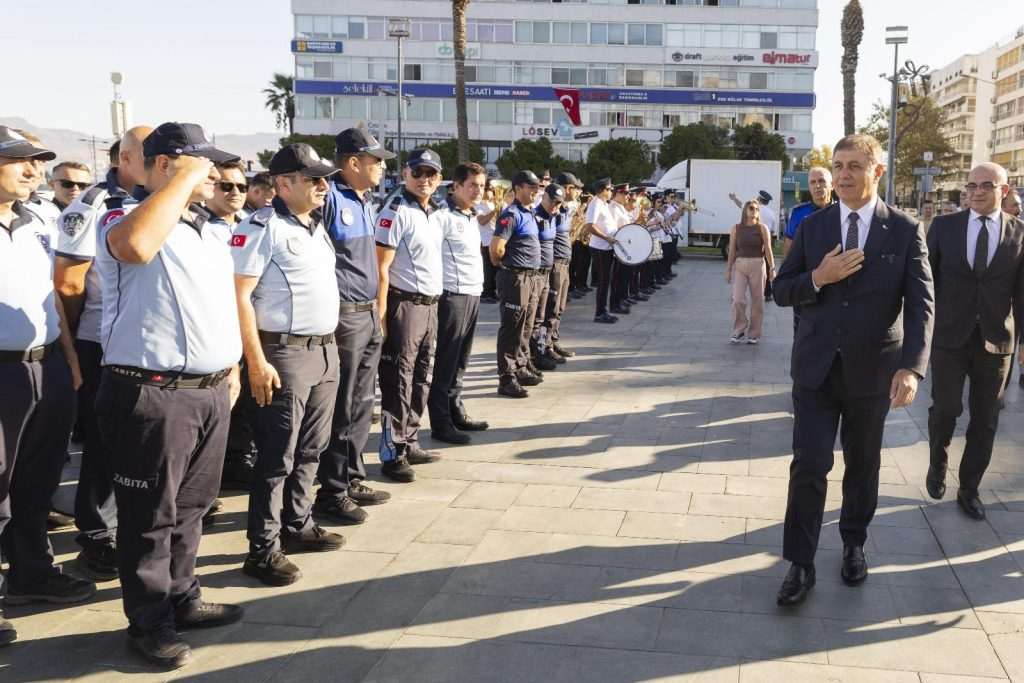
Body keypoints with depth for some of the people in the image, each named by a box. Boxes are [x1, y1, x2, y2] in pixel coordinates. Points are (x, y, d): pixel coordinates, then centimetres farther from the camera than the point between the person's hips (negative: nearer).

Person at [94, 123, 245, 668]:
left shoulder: (206, 229, 16)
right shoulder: (124, 218, -11)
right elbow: (135, 245, -37)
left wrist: (230, 365, 20)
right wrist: (186, 178, -25)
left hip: (209, 391, 8)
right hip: (152, 395, -8)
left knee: (189, 507, 19)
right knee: (150, 516, 5)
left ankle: (182, 600, 33)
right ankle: (149, 623, 18)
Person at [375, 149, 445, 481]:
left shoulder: (431, 212, 13)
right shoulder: (396, 211, -12)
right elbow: (381, 268, -16)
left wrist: (434, 303, 14)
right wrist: (381, 316, -20)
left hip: (430, 304, 9)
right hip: (404, 305, -9)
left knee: (421, 379, 14)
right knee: (399, 382, -2)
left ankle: (410, 443, 25)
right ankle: (392, 454, 6)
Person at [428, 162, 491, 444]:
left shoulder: (472, 217, 16)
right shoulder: (443, 216, -13)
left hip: (473, 294, 9)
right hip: (453, 295, -9)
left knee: (460, 361, 16)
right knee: (446, 362, -2)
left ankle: (456, 412, 26)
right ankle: (441, 423, 4)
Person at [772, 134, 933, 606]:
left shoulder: (905, 231, -4)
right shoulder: (812, 226, 2)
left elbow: (921, 304, -8)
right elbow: (781, 291, 4)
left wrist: (912, 366, -21)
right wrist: (818, 277, -17)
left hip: (871, 370, 0)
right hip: (816, 367, 1)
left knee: (862, 464, 15)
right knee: (809, 465, -3)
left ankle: (853, 543, 36)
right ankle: (800, 563, 5)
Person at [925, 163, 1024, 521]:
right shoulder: (944, 225, 0)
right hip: (950, 335, -1)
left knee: (985, 420, 8)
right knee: (945, 410, 1)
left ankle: (969, 489, 23)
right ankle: (937, 463, 31)